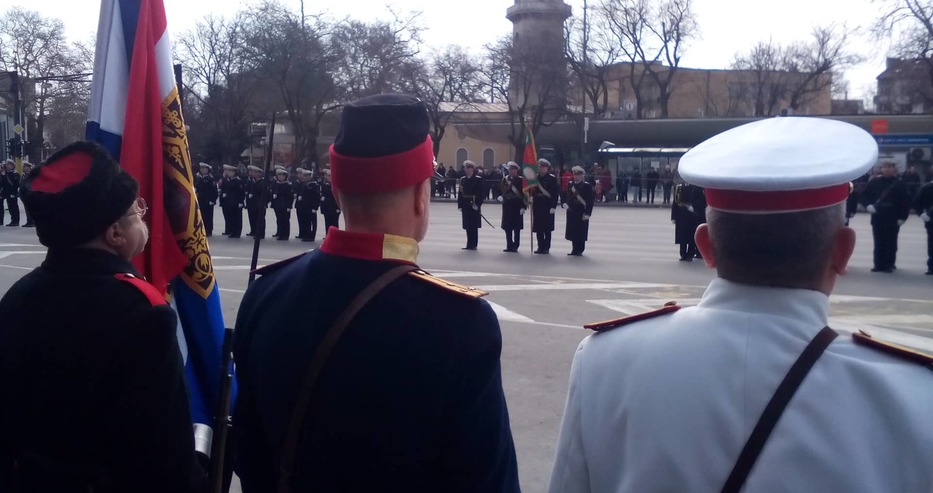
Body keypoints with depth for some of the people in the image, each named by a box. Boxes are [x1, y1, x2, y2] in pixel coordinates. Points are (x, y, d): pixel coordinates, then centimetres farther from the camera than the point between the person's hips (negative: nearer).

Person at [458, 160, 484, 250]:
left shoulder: (478, 179, -3)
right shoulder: (462, 179, 11)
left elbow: (481, 193, -7)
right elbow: (460, 193, 9)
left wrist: (478, 204, -15)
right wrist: (460, 205, 2)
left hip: (474, 206, -5)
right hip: (465, 205, 5)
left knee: (474, 226, -1)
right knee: (467, 226, 7)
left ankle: (473, 244, 4)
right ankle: (470, 245, 13)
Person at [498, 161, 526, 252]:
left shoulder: (521, 180, -3)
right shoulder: (504, 180, 8)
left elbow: (524, 194, -6)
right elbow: (501, 190, 11)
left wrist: (523, 207, -12)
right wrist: (499, 197, -11)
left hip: (517, 206, -4)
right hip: (507, 206, 4)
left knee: (517, 228, 1)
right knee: (507, 227, 5)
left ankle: (515, 246, 7)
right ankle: (509, 246, 12)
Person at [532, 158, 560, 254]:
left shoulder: (552, 178, -5)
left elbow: (556, 193, -8)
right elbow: (533, 190, 12)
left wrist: (553, 206, -14)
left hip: (548, 206, -5)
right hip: (537, 206, 5)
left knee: (547, 229, 1)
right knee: (538, 228, 6)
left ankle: (546, 247, 6)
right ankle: (540, 247, 14)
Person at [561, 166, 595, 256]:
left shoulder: (587, 186, -4)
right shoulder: (569, 185, 10)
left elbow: (590, 201, -8)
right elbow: (565, 196, 15)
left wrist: (587, 213, -14)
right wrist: (564, 203, -7)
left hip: (582, 213, -5)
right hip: (571, 212, 5)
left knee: (581, 233, -1)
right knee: (572, 232, 7)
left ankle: (579, 250, 6)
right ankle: (574, 250, 16)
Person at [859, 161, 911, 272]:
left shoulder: (899, 184, 2)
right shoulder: (874, 183, 6)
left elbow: (906, 201, 2)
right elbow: (863, 196, 9)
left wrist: (903, 217, -5)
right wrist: (868, 205, -10)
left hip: (893, 219, -2)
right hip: (877, 217, 2)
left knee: (891, 242, 3)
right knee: (878, 242, 5)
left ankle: (889, 264, 9)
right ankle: (879, 264, 10)